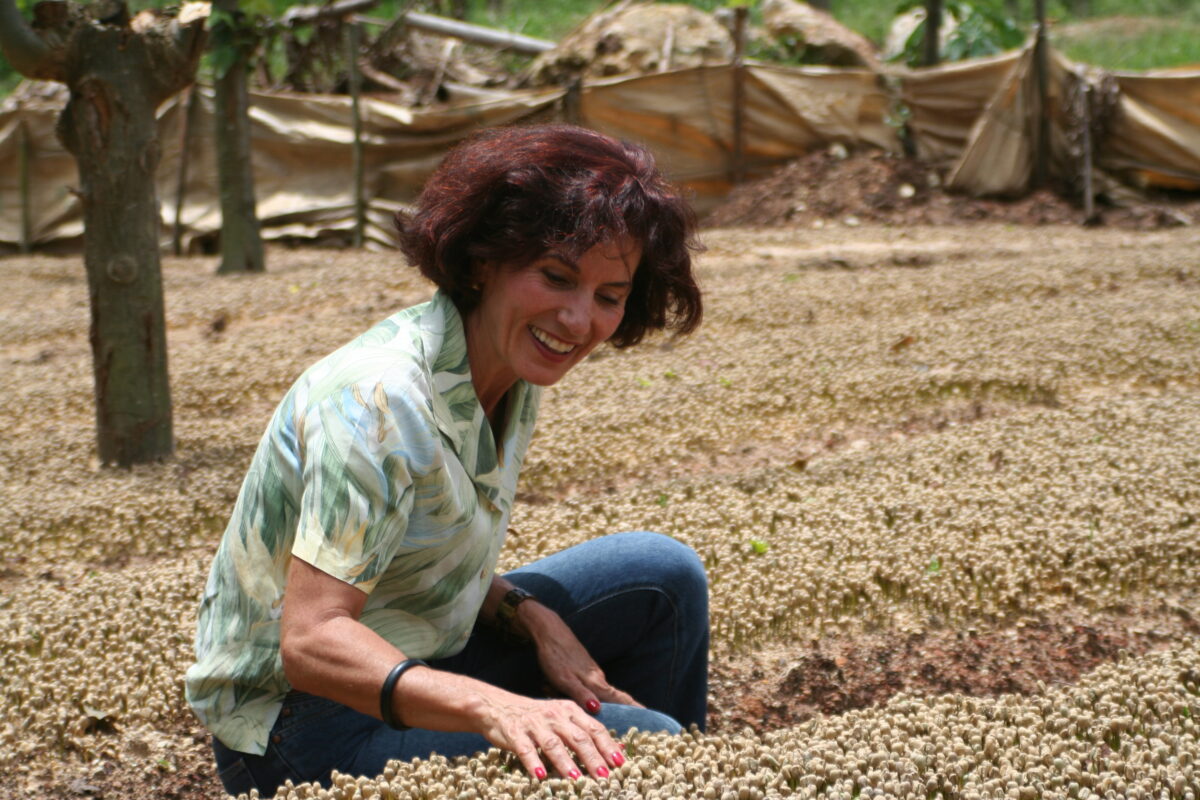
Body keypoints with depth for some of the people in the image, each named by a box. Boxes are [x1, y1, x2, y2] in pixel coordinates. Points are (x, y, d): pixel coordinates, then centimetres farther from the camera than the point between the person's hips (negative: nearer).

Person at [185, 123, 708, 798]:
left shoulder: (516, 374, -1)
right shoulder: (379, 399, -28)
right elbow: (312, 640, -34)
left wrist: (536, 622, -10)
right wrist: (494, 707, -48)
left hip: (415, 660, 9)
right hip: (300, 722, -9)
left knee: (664, 574, 4)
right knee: (639, 743, -22)